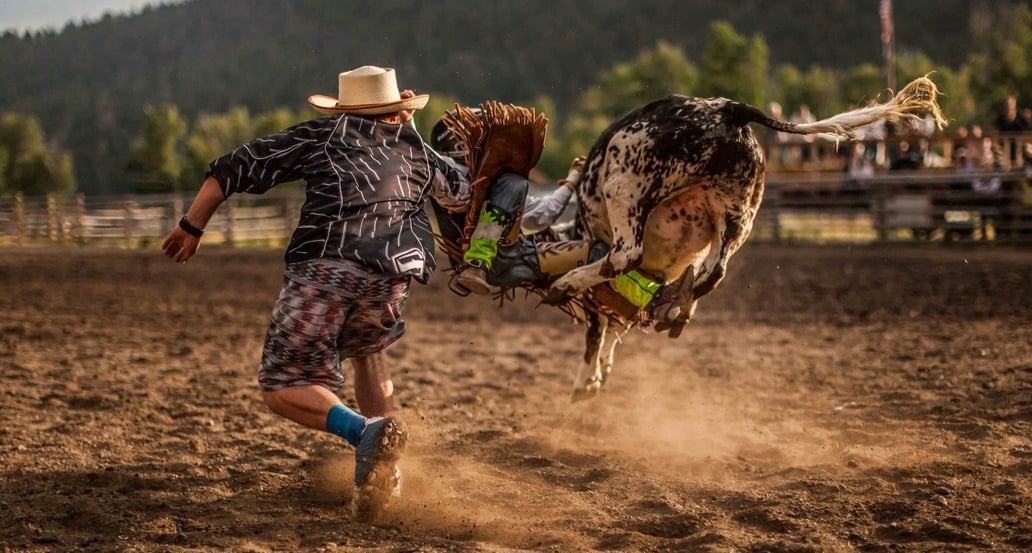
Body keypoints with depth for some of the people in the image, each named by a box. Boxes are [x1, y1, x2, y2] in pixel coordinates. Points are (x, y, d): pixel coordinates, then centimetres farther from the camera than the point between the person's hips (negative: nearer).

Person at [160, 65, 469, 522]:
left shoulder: (320, 136, 20)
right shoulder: (417, 152, 26)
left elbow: (236, 168, 16)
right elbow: (463, 195, 44)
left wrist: (192, 226, 24)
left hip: (324, 266, -3)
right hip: (391, 277, 4)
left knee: (282, 387, 1)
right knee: (366, 353, 33)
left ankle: (364, 431, -25)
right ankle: (382, 473, 22)